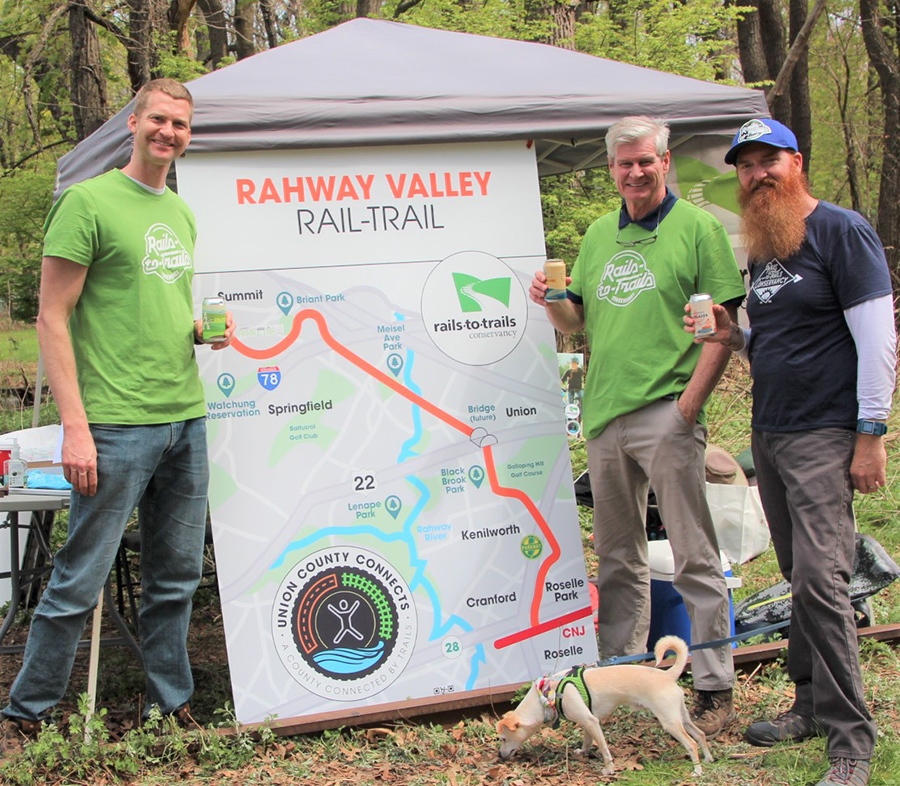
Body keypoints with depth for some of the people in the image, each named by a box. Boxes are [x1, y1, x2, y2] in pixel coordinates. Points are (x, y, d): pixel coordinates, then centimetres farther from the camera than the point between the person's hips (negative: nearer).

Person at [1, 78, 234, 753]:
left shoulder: (181, 214, 16)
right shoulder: (88, 202, -6)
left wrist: (204, 330, 5)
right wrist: (75, 425, -16)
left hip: (188, 421, 7)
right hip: (117, 427, -7)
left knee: (177, 576, 12)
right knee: (80, 581, -2)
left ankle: (173, 707, 24)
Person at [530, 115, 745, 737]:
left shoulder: (697, 227, -2)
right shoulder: (599, 234, 16)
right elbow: (579, 320, 23)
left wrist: (690, 401, -15)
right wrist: (552, 303, 0)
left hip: (667, 411, -6)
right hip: (605, 415, 6)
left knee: (694, 556, -4)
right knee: (618, 557, 15)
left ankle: (715, 690, 2)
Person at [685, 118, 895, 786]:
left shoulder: (842, 231, -7)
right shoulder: (761, 249, 17)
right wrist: (737, 337, 5)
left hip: (825, 437, -8)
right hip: (768, 435, 8)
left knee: (820, 579, -13)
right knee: (800, 577, 11)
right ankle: (811, 705, 19)